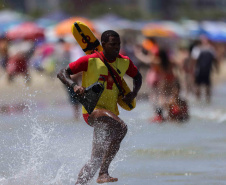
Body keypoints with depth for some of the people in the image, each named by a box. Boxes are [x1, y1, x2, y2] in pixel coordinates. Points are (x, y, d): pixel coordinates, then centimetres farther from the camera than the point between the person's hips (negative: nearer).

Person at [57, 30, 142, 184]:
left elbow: (137, 77, 24)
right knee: (121, 128, -33)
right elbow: (62, 73, -8)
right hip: (92, 110, -6)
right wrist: (74, 86, -28)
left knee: (97, 160, 6)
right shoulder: (90, 60, -10)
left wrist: (133, 93, 3)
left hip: (110, 112, 6)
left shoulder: (124, 62, 5)